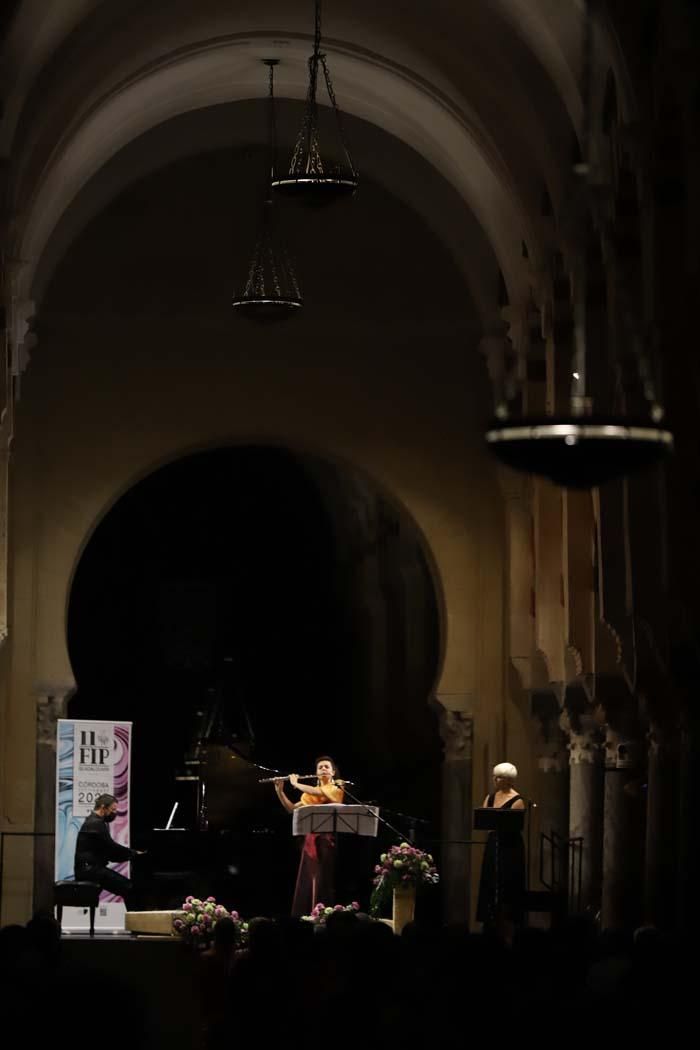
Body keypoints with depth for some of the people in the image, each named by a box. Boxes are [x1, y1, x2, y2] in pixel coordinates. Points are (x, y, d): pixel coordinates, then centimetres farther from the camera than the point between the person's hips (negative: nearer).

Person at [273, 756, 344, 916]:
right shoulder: (311, 794, 21)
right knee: (308, 882, 2)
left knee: (325, 882, -11)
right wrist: (279, 791, 5)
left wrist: (295, 784, -2)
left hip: (327, 839, -6)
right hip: (311, 839, 6)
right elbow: (291, 808, 18)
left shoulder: (337, 789, 1)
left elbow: (316, 792, -16)